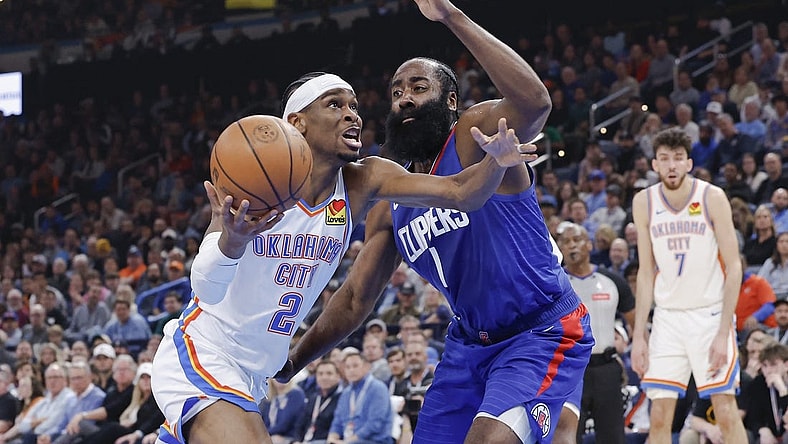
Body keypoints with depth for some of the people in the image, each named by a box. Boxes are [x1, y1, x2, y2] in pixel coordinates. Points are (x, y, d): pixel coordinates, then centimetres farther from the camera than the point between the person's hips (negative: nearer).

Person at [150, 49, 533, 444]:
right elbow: (206, 288, -26)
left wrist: (496, 161, -34)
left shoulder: (362, 183, -3)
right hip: (200, 356, -7)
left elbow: (460, 193, -12)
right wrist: (231, 241, -48)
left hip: (252, 377, 7)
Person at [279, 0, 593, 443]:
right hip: (470, 341, 8)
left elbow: (535, 101, -36)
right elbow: (355, 299, 14)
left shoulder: (476, 134, -12)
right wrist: (288, 365, 11)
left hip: (543, 334, -8)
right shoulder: (391, 204, 8)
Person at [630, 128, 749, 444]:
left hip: (710, 314, -3)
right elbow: (646, 272, 7)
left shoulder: (712, 198, -9)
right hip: (667, 316, 3)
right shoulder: (644, 203, 0)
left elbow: (733, 267, -9)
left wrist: (723, 332, -16)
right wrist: (638, 335, 1)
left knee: (727, 413, -8)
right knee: (659, 418, -3)